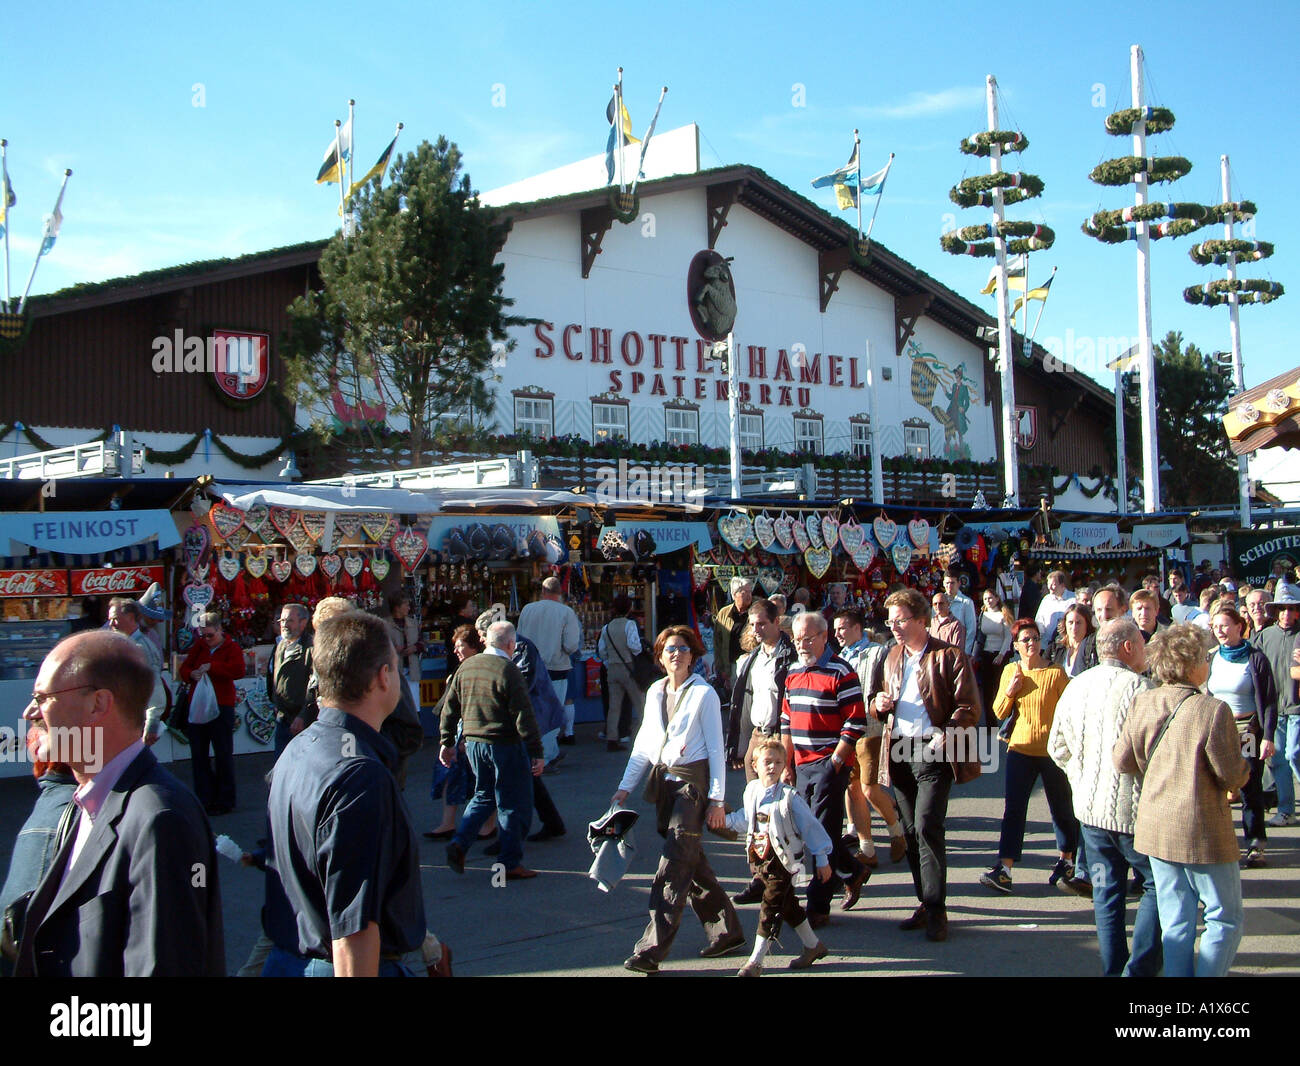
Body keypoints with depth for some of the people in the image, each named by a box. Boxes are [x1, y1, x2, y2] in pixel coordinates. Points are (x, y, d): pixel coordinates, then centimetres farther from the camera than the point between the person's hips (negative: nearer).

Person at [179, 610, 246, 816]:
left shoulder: (231, 648, -2)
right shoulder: (198, 647, 13)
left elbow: (238, 670, -19)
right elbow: (184, 669, 12)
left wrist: (211, 667, -20)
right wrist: (192, 674, -10)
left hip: (222, 706, -5)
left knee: (223, 755, 1)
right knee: (198, 754, 8)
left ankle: (225, 801, 10)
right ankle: (204, 799, 17)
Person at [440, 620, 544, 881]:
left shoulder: (466, 667, 5)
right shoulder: (508, 671, -15)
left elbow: (450, 708, 11)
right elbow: (524, 717, -16)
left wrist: (447, 742, 20)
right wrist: (537, 753, -13)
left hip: (473, 743, 7)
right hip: (505, 745, -7)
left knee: (483, 795, 23)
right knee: (514, 804, 5)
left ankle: (459, 843, 8)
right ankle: (510, 864, 8)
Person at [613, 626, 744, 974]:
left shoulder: (704, 693, -5)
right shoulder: (655, 693, 13)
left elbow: (716, 749, -6)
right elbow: (643, 744, 17)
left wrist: (717, 799, -10)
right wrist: (625, 787, 11)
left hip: (693, 781, -7)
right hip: (664, 781, 7)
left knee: (675, 863, -11)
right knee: (691, 859, 11)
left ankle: (652, 949, -13)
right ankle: (726, 931, 25)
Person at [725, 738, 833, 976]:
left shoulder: (789, 797, -14)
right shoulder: (751, 791, 2)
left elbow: (810, 826, -8)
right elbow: (745, 819, 21)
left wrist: (822, 859, -5)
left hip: (783, 860, -6)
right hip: (760, 858, 6)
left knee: (770, 909, -7)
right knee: (788, 906, 17)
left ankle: (756, 961, -2)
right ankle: (813, 945, 35)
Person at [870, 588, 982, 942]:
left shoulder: (948, 657, -6)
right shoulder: (893, 657, 16)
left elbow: (969, 708, -9)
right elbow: (883, 704, 27)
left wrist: (942, 740, -21)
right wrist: (879, 704, 3)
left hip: (932, 753, -6)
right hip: (899, 751, 7)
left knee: (927, 827, -13)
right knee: (911, 832, 9)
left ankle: (936, 910, -6)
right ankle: (926, 903, 19)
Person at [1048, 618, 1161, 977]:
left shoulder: (1075, 687, 6)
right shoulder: (1141, 688, -16)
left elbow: (1058, 748, 11)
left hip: (1090, 806, 6)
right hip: (1134, 809, -6)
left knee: (1106, 889, 14)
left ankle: (1113, 969, 18)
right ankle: (1139, 968, 1)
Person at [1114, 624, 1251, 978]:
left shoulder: (1142, 703, -1)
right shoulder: (1214, 710, -18)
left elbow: (1122, 760, 5)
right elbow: (1233, 776, -14)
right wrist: (1244, 766, 8)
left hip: (1156, 827, 6)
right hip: (1202, 830, -6)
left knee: (1176, 922, 13)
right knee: (1225, 919, 10)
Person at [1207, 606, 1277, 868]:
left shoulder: (1256, 659, -6)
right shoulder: (1213, 659, 9)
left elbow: (1269, 700, -7)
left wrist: (1268, 736, -14)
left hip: (1248, 729, -4)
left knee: (1250, 788, -2)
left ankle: (1255, 845, 8)